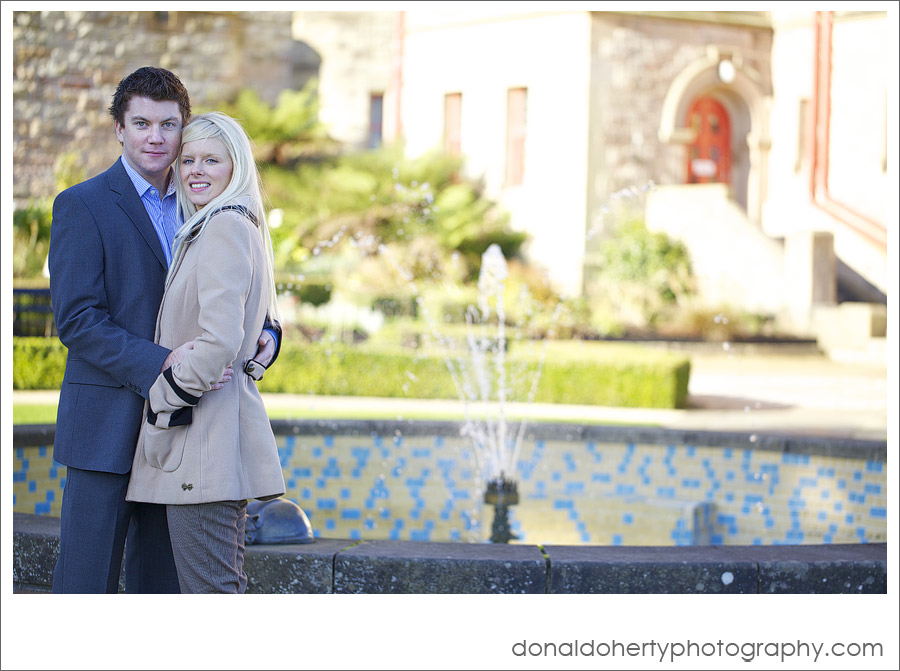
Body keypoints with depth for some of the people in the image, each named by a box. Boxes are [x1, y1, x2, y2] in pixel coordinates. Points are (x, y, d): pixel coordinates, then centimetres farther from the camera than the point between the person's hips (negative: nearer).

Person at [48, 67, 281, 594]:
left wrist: (265, 334, -6)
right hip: (107, 427, -6)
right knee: (87, 583, -4)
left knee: (160, 581, 10)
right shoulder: (82, 205, -5)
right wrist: (159, 363, -24)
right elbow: (76, 319, -13)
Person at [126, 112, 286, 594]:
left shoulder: (225, 227, -12)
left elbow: (219, 342, -21)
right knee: (220, 590, 12)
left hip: (205, 436, -11)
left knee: (209, 592, -9)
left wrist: (164, 395, -11)